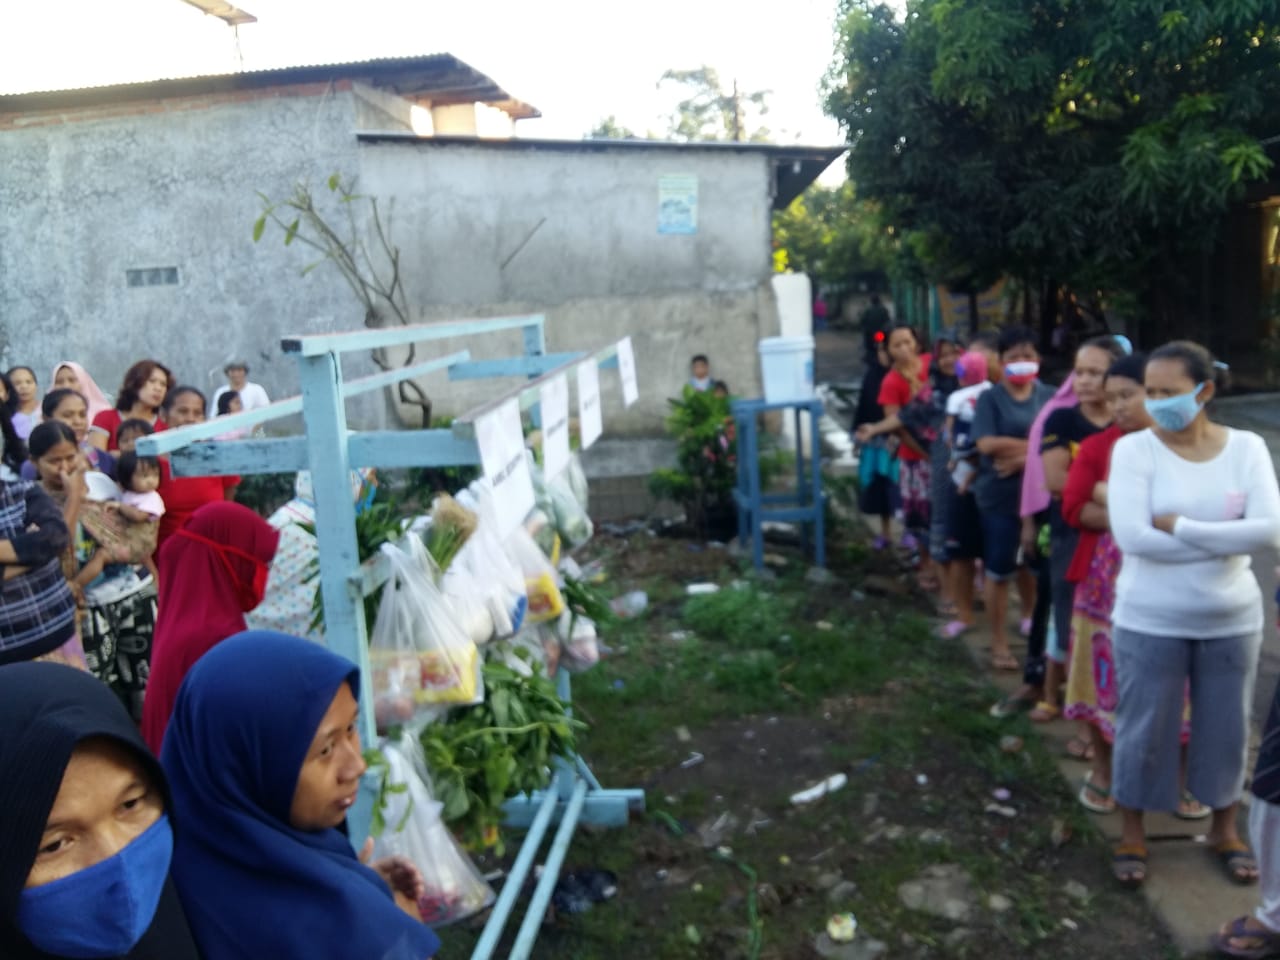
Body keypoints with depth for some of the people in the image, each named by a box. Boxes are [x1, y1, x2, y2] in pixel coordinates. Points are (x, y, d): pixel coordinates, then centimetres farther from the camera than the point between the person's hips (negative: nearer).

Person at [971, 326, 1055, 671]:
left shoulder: (1050, 396, 2)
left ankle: (1030, 621, 42)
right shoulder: (990, 398, -4)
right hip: (1000, 498, -2)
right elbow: (987, 444, -15)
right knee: (999, 574, 3)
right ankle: (999, 645, 14)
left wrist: (1022, 456, -19)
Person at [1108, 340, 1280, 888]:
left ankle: (1225, 830, 39)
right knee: (1143, 728, 10)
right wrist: (1225, 540, -16)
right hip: (1149, 621, -2)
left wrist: (1178, 526, -20)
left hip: (1231, 621, 2)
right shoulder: (1134, 448, -11)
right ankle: (1133, 835, 29)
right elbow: (1131, 536, -22)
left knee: (1226, 729, 17)